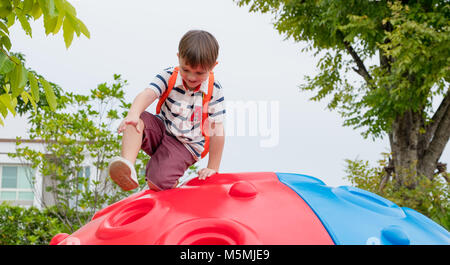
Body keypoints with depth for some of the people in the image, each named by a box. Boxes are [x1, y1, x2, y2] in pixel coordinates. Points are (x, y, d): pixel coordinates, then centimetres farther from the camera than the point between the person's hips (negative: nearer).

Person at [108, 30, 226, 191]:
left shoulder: (214, 90, -13)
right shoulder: (169, 76, -9)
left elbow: (217, 131, -11)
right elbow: (147, 94, -27)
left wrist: (213, 169, -10)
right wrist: (133, 115, -50)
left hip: (184, 146, -2)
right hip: (162, 130, 3)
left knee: (158, 183, -24)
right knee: (136, 122, -29)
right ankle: (127, 165, -47)